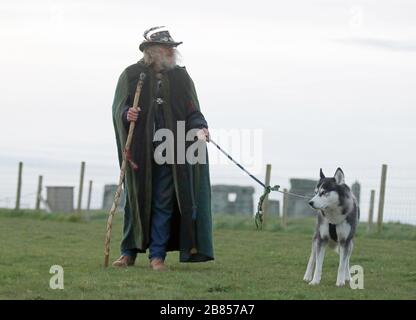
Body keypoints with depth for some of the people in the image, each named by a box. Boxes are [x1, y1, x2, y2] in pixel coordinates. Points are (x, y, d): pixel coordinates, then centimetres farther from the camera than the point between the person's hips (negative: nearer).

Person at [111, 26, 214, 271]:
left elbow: (192, 112, 4)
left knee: (164, 203, 1)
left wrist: (199, 128, -16)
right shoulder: (132, 75, 3)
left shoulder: (181, 77, 8)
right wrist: (126, 114, -21)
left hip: (168, 149, 1)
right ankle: (130, 252, 13)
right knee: (136, 200, 4)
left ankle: (157, 254, 7)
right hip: (139, 149, -1)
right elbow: (119, 107, 1)